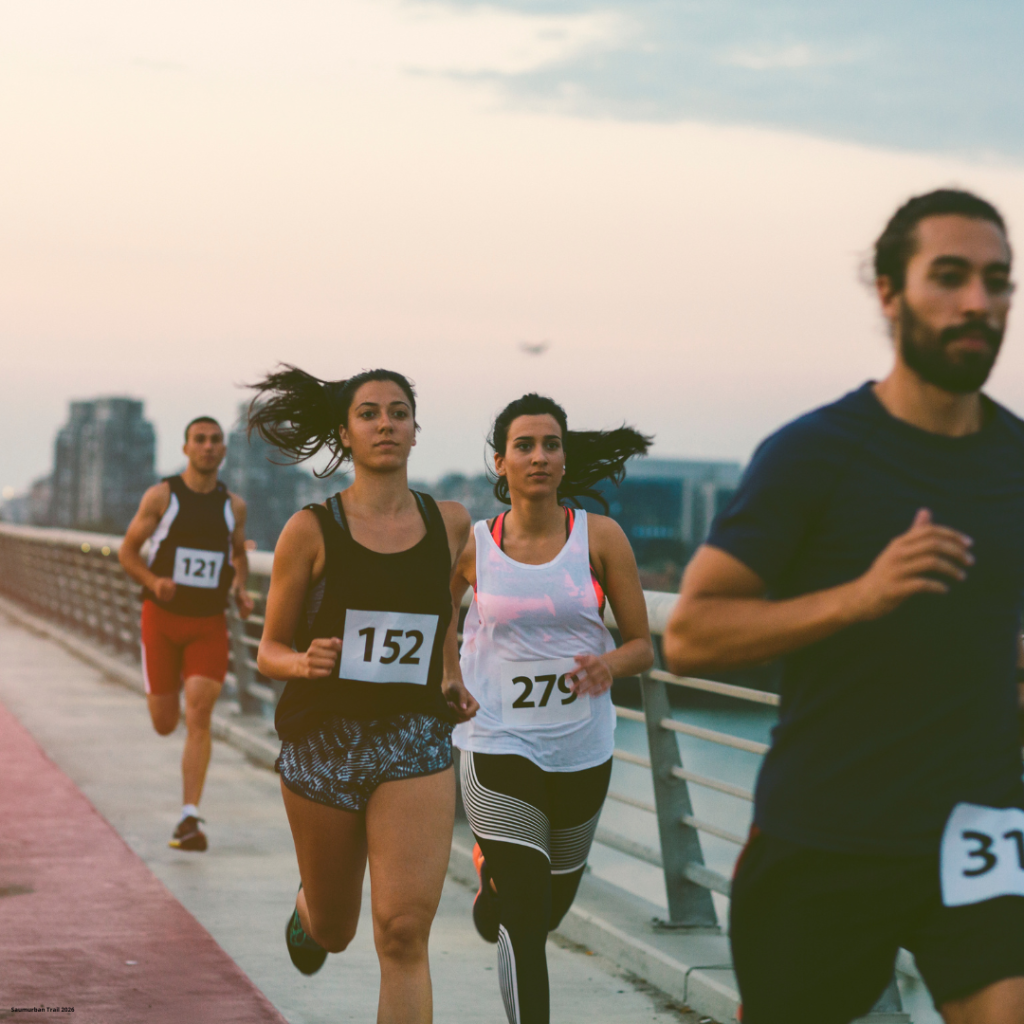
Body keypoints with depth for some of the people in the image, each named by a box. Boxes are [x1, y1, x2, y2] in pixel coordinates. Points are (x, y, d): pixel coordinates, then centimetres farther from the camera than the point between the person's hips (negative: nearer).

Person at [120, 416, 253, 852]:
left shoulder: (233, 505, 5)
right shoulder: (161, 496, -4)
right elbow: (127, 550, 0)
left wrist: (240, 588, 2)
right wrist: (153, 581, -18)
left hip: (210, 624, 1)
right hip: (162, 619, -1)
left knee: (199, 716, -14)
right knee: (165, 724, 7)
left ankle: (190, 817, -14)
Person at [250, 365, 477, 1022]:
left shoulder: (450, 523, 2)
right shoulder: (312, 530, -5)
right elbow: (269, 652, 0)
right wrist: (305, 662, -22)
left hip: (417, 744, 1)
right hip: (324, 742, 0)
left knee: (404, 933, -14)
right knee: (334, 931, 16)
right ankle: (306, 912, 54)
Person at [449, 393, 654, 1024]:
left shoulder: (600, 537, -4)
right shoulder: (472, 546, -4)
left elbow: (643, 646, -2)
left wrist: (610, 663, -23)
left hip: (583, 752, 3)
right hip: (501, 751, -2)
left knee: (551, 910, 23)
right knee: (524, 930, -13)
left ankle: (494, 886, 58)